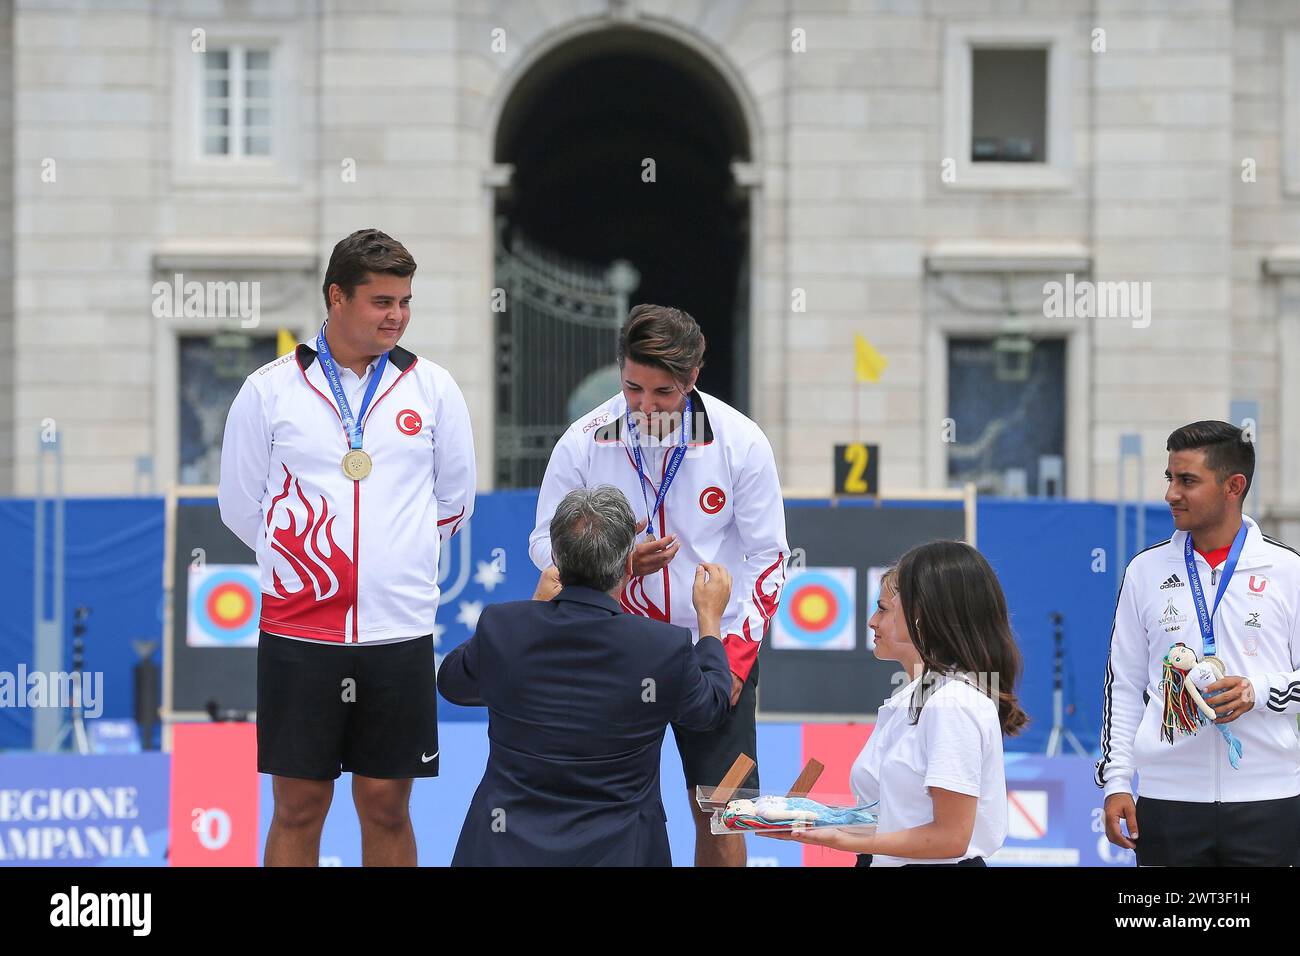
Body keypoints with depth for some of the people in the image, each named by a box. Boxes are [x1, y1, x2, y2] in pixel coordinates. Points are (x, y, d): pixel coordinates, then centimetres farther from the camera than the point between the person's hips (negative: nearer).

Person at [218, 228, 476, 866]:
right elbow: (241, 505, 8)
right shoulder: (270, 390, 0)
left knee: (386, 806, 6)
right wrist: (304, 563, 10)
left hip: (398, 632, 1)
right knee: (298, 806, 2)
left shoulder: (433, 388, 5)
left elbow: (453, 502, 15)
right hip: (297, 633, -1)